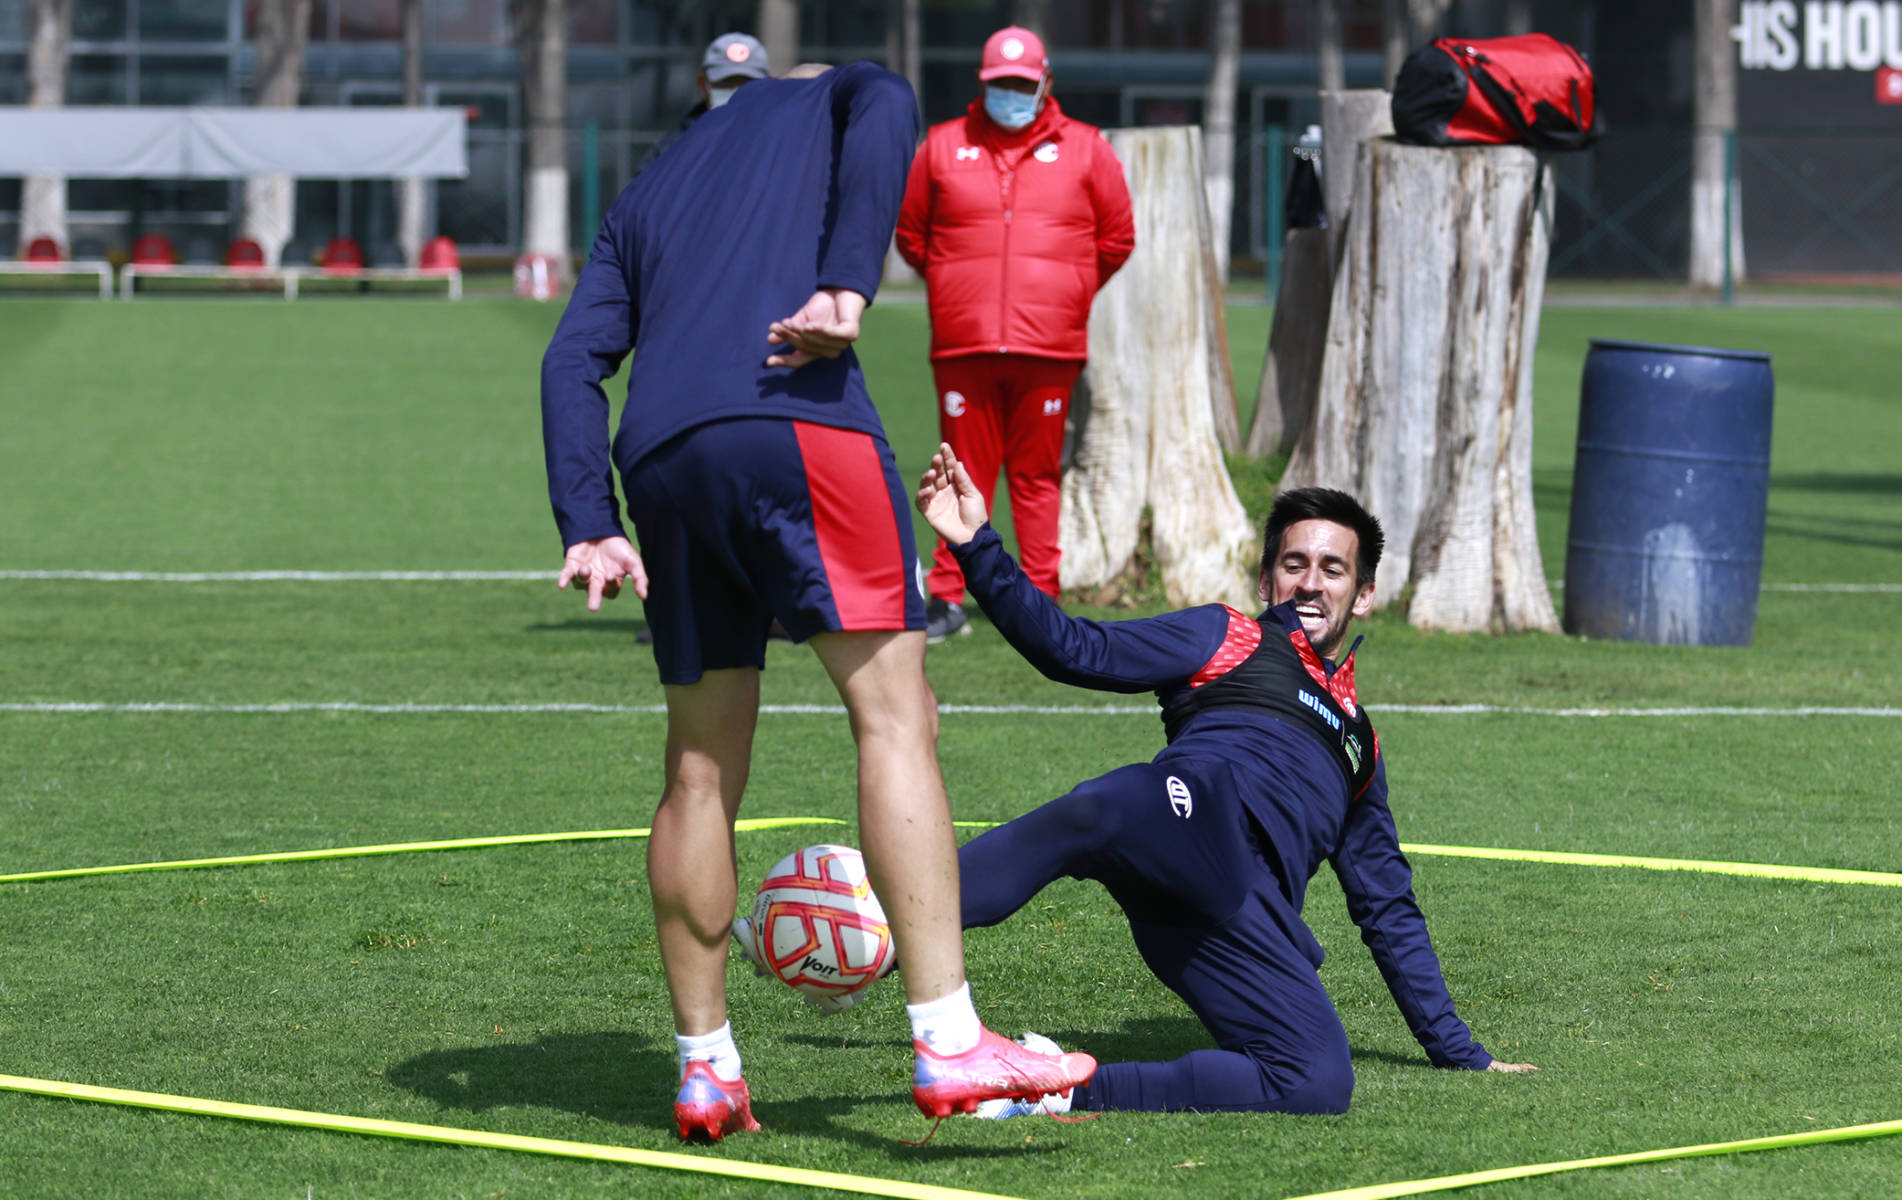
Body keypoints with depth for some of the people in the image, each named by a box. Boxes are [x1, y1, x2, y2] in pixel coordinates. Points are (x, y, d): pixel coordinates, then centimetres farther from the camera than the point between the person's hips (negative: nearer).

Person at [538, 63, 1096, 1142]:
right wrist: (848, 284, -13)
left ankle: (706, 1071, 15)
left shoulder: (641, 201, 35)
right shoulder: (830, 101, 25)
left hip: (662, 458, 5)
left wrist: (589, 526, 9)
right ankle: (948, 1043, -17)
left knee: (702, 764, 13)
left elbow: (575, 359, 19)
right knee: (894, 714, -7)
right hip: (797, 419, -5)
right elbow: (885, 111, -2)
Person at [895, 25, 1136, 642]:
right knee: (965, 475, 2)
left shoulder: (1083, 148, 8)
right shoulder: (943, 146, 9)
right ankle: (948, 598, 6)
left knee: (1038, 477, 3)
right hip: (963, 344, 0)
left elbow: (1116, 237, 15)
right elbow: (910, 232, 18)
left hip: (1049, 345, 0)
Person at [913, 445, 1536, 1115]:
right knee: (1094, 816, -42)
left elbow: (1389, 910, 42)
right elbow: (1076, 651, 16)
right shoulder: (1227, 639, 29)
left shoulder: (1359, 745, 40)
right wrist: (976, 546, 3)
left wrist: (1460, 1053, 37)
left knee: (1321, 1085, -27)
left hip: (1251, 922, 4)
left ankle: (1072, 1089, -28)